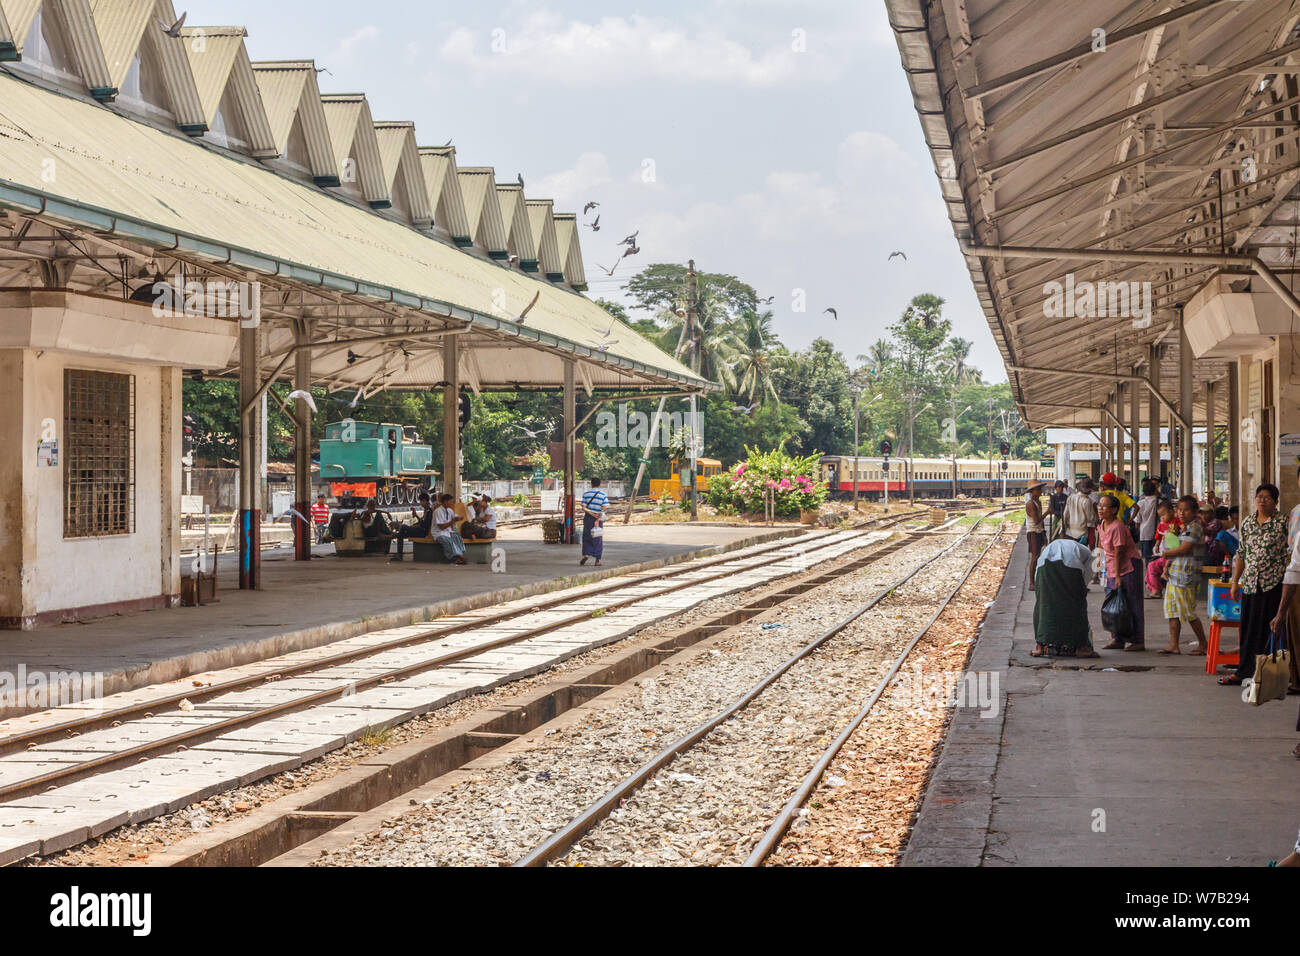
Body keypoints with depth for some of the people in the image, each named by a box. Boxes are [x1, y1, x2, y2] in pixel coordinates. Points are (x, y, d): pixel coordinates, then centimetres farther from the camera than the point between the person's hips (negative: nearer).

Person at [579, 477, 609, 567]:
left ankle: (585, 554, -7)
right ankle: (597, 560, 6)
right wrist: (598, 519, -10)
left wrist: (593, 514, -11)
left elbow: (583, 508, -7)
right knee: (598, 539, 6)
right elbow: (604, 509, -12)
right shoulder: (604, 495, -3)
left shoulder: (586, 494, 1)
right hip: (598, 519, 0)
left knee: (586, 538, 12)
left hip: (588, 518, 0)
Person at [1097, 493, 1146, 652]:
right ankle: (1118, 639, 17)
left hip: (1129, 566, -9)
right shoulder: (1102, 525, 7)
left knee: (1132, 603, -5)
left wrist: (1118, 576, -21)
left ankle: (1138, 641, -3)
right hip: (1112, 568, 9)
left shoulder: (1117, 527, -20)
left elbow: (1118, 552, -21)